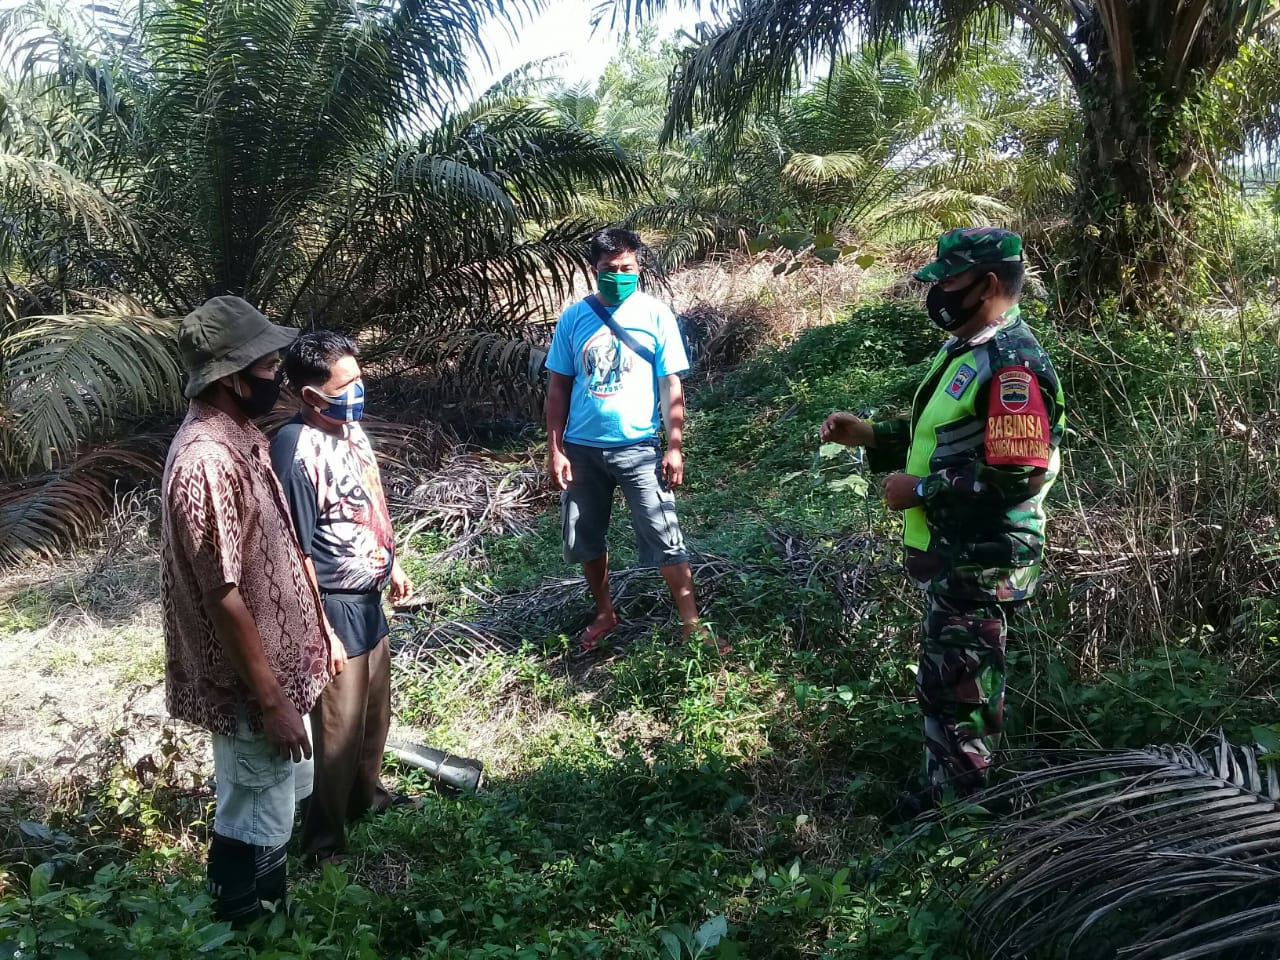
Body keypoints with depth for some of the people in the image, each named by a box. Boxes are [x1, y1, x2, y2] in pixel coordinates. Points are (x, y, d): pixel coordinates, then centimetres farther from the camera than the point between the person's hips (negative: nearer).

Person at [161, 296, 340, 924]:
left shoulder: (239, 437, 3)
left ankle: (272, 912, 47)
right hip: (251, 683, -10)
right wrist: (271, 700, -22)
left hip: (276, 661, 10)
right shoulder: (207, 462, -29)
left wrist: (318, 629, 18)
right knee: (254, 822, 9)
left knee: (281, 799, 26)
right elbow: (223, 597, -27)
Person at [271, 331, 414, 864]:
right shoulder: (298, 451, -25)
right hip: (335, 606, -9)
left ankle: (366, 794, 47)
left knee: (376, 709, 24)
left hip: (368, 598, 9)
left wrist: (392, 564, 22)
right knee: (340, 727, 4)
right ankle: (324, 840, 22)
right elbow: (298, 551, -23)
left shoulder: (350, 427, 2)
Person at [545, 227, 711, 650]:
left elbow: (671, 385, -2)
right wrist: (555, 450, -1)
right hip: (582, 447, 3)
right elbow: (558, 387, 3)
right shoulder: (574, 317, 0)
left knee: (664, 540, -3)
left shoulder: (656, 315, -5)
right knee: (584, 540, 14)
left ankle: (691, 624, 8)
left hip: (638, 447, -3)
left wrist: (675, 447, -6)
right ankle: (605, 613, 34)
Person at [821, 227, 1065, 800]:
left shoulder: (1011, 365, -22)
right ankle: (941, 792, 40)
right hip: (950, 555, 11)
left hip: (978, 563, -11)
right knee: (945, 682, 23)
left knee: (955, 693, 2)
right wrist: (869, 436, 8)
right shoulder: (966, 351, 12)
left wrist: (920, 491, -21)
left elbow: (1017, 476, -29)